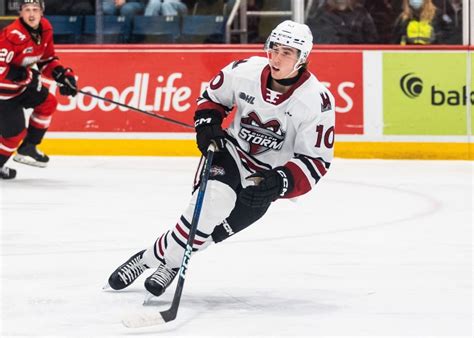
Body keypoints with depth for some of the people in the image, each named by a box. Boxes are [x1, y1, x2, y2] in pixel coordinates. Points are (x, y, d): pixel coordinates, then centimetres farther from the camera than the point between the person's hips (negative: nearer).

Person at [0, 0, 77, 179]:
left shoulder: (45, 29, -2)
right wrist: (26, 76, -30)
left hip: (21, 83, 9)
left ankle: (27, 148, 21)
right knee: (15, 131, -8)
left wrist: (62, 74, -6)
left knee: (48, 103, 12)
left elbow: (47, 59, 10)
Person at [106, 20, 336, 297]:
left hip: (270, 173, -1)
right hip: (234, 150, 1)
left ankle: (171, 261, 4)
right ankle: (148, 258, -18)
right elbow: (213, 96, 8)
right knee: (216, 196, -28)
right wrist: (207, 126, -9)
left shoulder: (317, 101, -22)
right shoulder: (246, 71, -15)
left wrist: (279, 182, -30)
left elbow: (317, 161, -18)